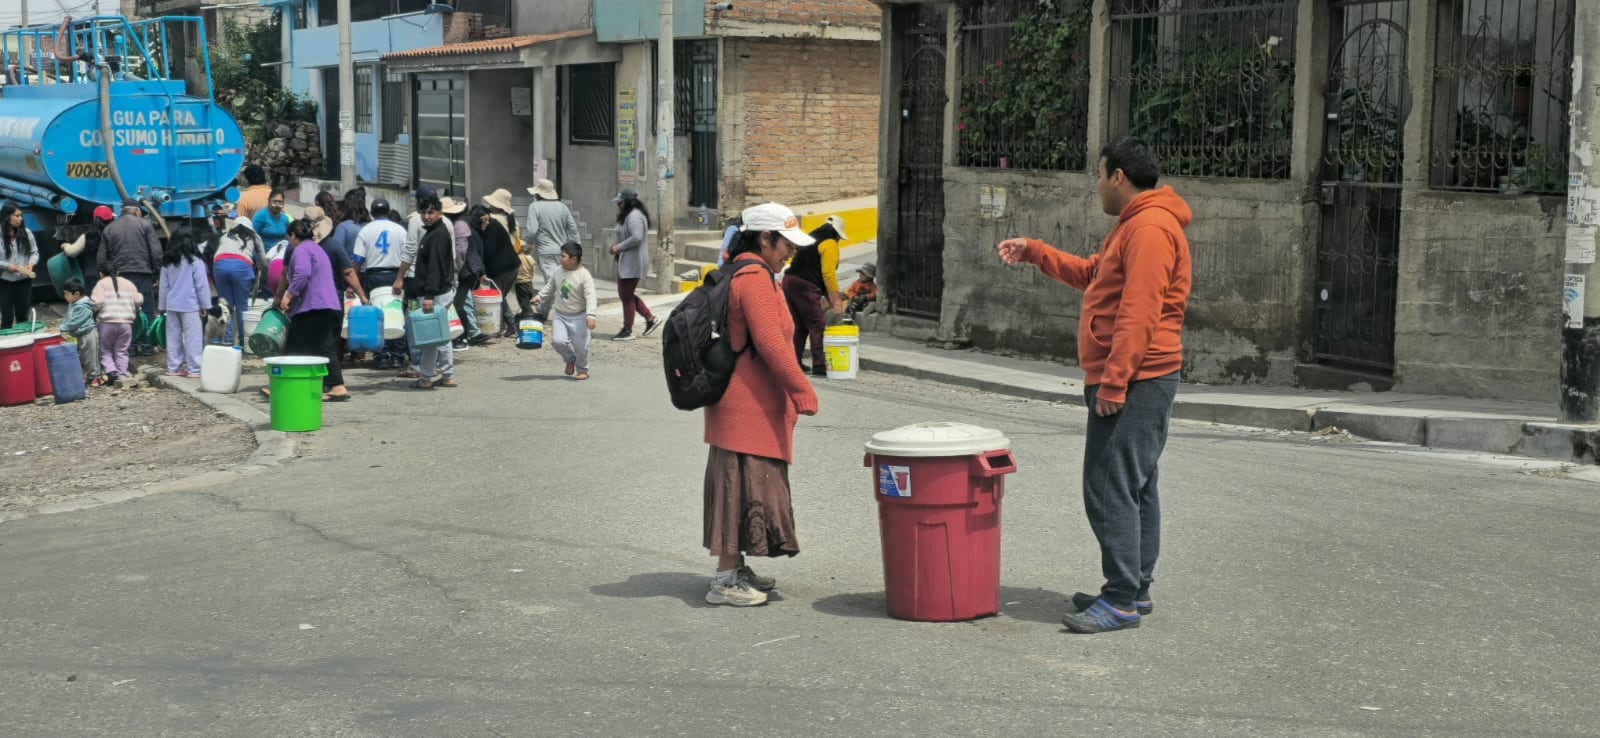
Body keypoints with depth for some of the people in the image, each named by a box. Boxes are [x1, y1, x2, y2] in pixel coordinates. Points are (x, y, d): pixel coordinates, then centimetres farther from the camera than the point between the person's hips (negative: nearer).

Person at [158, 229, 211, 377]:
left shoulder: (167, 263, 7)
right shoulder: (195, 261, -9)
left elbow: (163, 286, 12)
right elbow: (202, 286, -7)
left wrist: (162, 307, 18)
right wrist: (205, 305, 1)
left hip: (171, 305, 5)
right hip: (190, 306, -5)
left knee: (173, 337, 11)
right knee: (193, 338, -3)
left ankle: (174, 368, 13)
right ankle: (194, 369, -6)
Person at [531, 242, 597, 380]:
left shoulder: (584, 275, -17)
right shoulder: (559, 272, 1)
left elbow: (590, 297, -22)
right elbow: (550, 287, 18)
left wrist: (590, 315, -31)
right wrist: (539, 296, 8)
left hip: (578, 317, -4)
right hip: (559, 315, 4)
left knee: (580, 345, 0)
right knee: (557, 340, -11)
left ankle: (582, 370, 24)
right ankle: (570, 359, 19)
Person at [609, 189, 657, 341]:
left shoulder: (634, 216, -18)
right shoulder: (628, 215, 16)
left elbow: (637, 237, -29)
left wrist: (619, 247, -21)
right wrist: (617, 246, 8)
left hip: (632, 262, -11)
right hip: (626, 262, 11)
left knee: (627, 296, -3)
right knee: (625, 293, 16)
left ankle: (627, 331, 6)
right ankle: (650, 318, 20)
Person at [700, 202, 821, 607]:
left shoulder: (737, 273, 16)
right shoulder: (755, 278, -17)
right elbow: (770, 344, -22)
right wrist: (803, 391, -17)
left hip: (744, 403, 11)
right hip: (748, 406, -11)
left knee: (740, 485, 15)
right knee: (744, 483, -7)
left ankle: (735, 570, 23)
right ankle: (725, 581, -3)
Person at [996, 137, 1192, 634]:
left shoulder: (1150, 228, -16)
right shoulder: (1132, 225, 19)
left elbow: (1139, 314, -23)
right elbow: (1090, 275, 31)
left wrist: (1112, 383, -24)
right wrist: (1034, 253, 27)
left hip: (1135, 383, -11)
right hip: (1132, 383, 11)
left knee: (1110, 489, -11)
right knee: (1133, 488, 14)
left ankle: (1123, 600, -10)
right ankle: (1134, 590, 21)